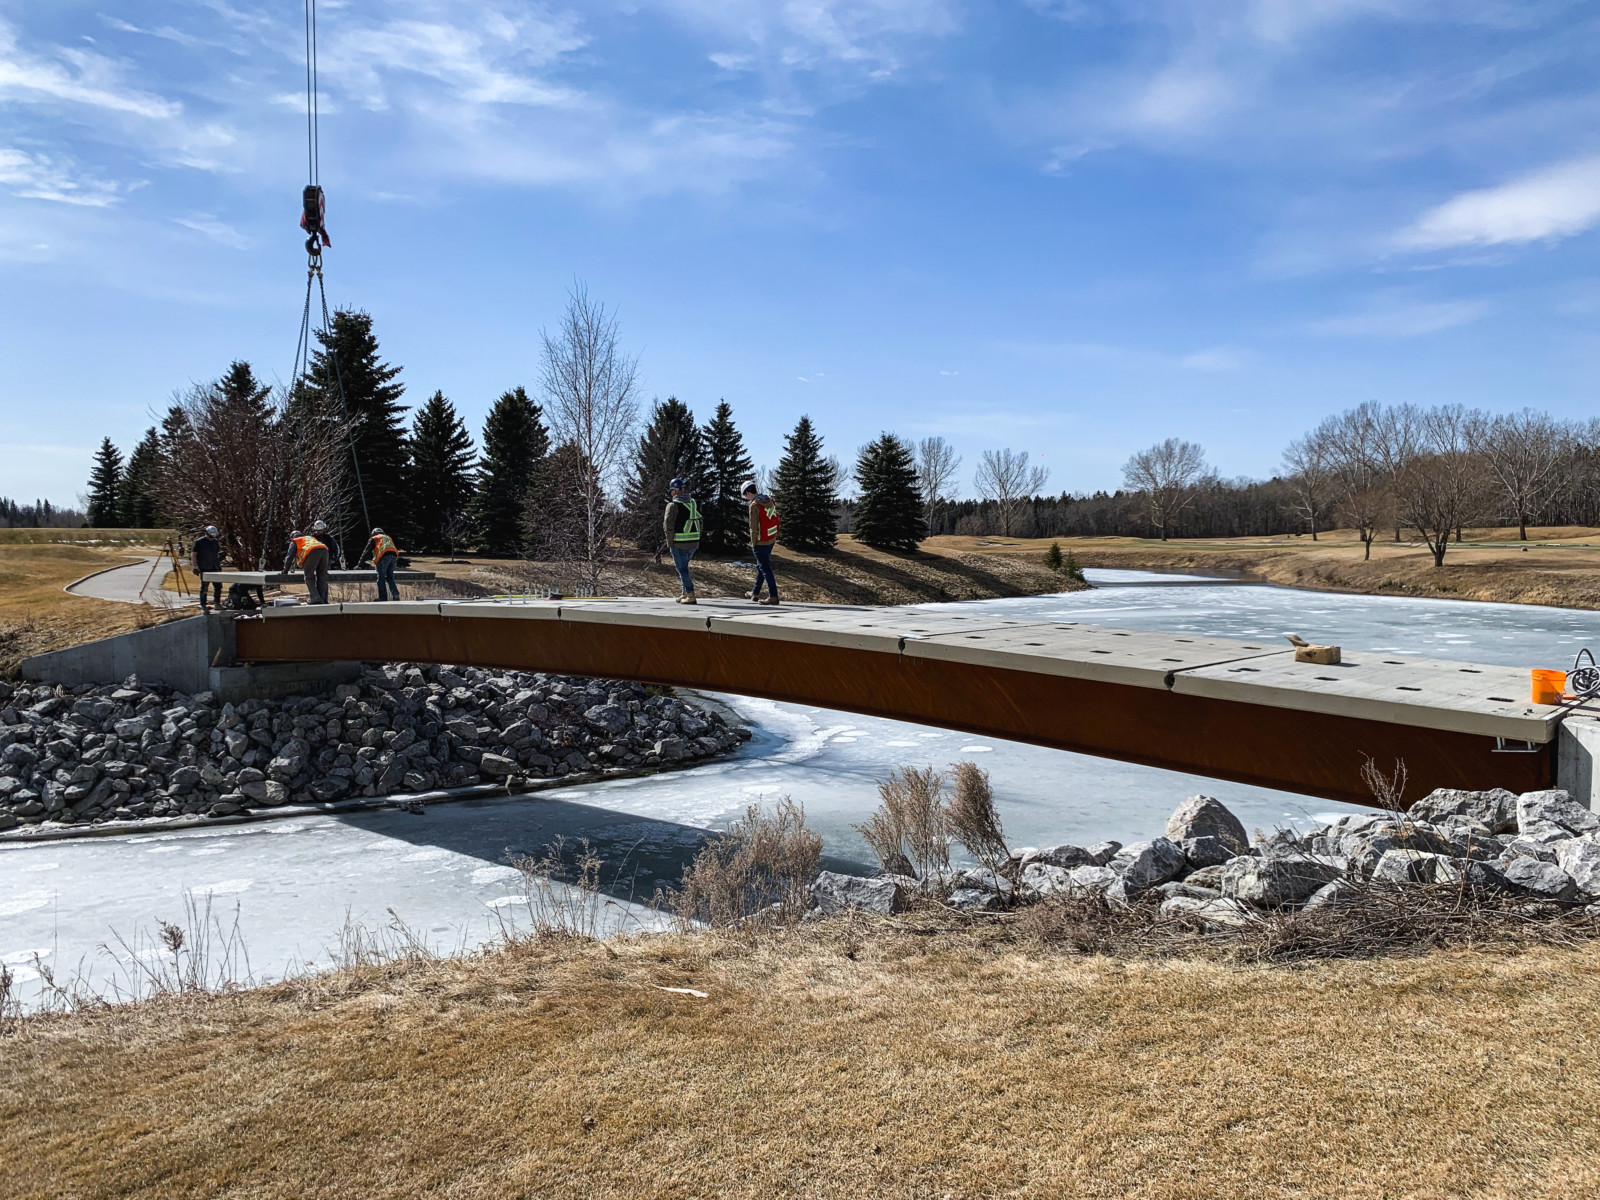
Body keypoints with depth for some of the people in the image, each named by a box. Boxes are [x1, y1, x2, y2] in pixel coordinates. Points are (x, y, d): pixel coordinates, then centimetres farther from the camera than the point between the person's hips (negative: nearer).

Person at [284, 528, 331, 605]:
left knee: (309, 577, 2)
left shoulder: (294, 542, 26)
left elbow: (290, 557, 19)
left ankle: (315, 599, -12)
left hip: (312, 552, -5)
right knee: (322, 578, 10)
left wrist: (285, 570, 27)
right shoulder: (310, 538, 43)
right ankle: (323, 600, 7)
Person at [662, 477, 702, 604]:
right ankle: (685, 592, 23)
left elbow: (668, 525, -14)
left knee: (682, 568, 2)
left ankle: (691, 596, -2)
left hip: (679, 543, -6)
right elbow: (699, 521, 12)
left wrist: (670, 541, -2)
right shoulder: (694, 503, 9)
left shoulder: (673, 505, -11)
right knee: (683, 566, 22)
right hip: (694, 542, 6)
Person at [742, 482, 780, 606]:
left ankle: (773, 596, -6)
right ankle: (755, 593, 29)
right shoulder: (770, 500, 5)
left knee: (765, 568, -4)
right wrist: (776, 536, 15)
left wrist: (753, 543, -7)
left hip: (761, 542, -8)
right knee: (760, 567, 19)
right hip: (771, 540, 8)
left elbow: (754, 528, -17)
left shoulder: (754, 506, -18)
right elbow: (776, 519, 9)